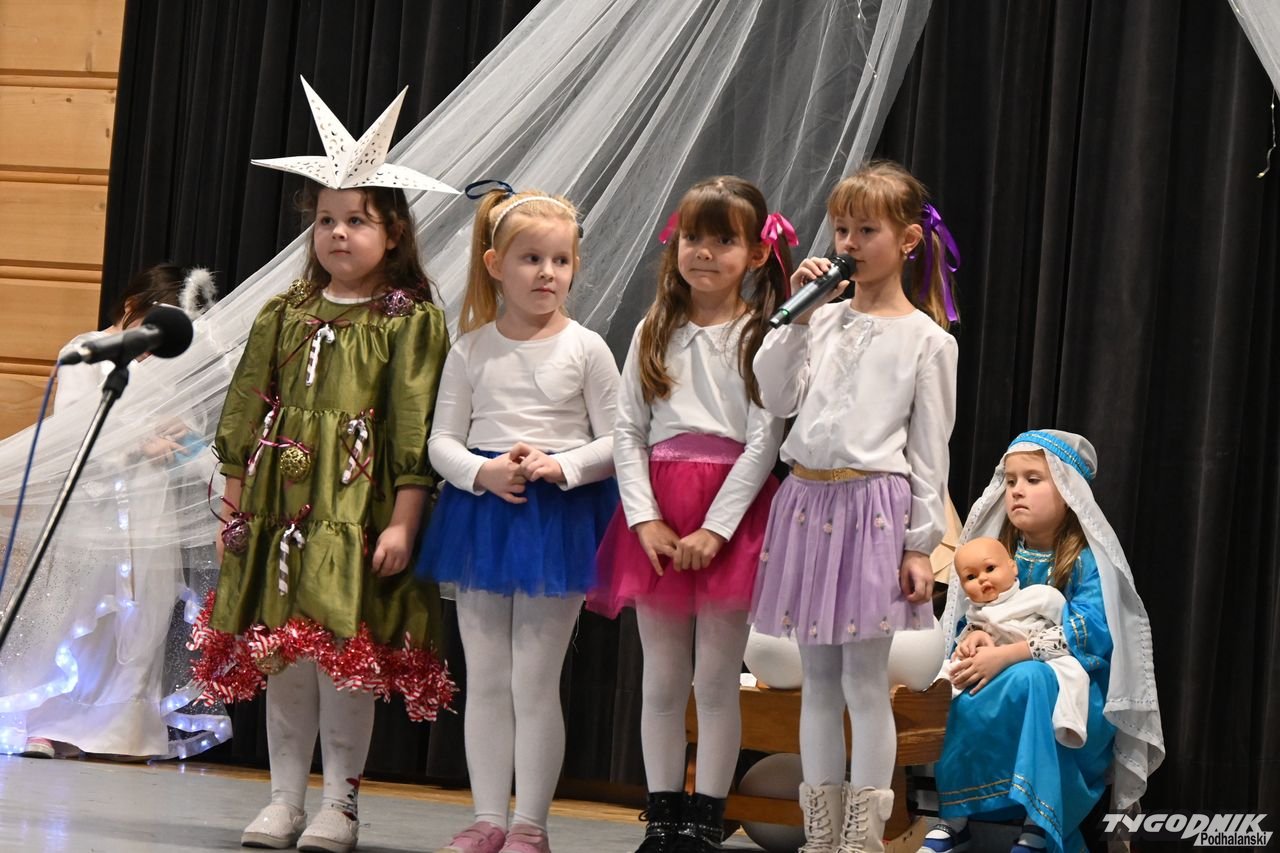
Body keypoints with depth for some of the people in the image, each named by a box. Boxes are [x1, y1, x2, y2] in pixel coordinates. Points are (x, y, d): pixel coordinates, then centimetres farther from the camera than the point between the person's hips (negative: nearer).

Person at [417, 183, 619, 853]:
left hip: (559, 516, -3)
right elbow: (442, 441, 5)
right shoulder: (471, 349, 4)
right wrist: (484, 472, -14)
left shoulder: (584, 349, -1)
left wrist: (561, 466, -17)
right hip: (481, 511, 3)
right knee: (484, 680, 7)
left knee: (535, 681, -2)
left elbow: (617, 440, -1)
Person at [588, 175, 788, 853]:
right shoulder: (655, 334, 10)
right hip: (658, 514, 4)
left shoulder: (763, 335, -2)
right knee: (662, 680, 7)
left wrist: (714, 529, -14)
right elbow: (628, 432, 6)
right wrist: (646, 518, -7)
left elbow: (764, 441, -8)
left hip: (730, 512, -3)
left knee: (717, 680, 0)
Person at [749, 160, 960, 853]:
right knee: (817, 680, 9)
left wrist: (921, 544, -7)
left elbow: (930, 451, -3)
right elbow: (776, 398, 1)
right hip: (807, 502, 5)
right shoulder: (824, 320, 12)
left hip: (874, 506, -5)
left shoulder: (926, 339, -1)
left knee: (864, 681, -3)